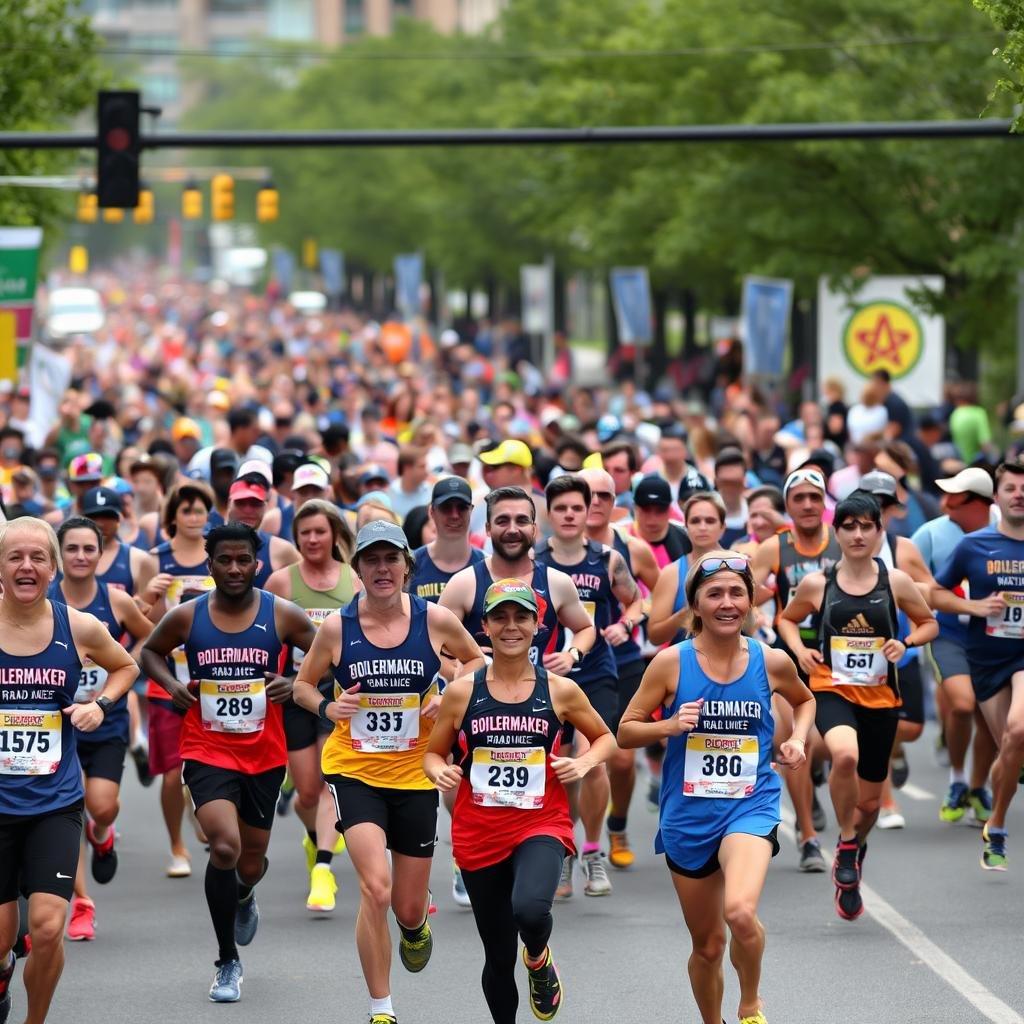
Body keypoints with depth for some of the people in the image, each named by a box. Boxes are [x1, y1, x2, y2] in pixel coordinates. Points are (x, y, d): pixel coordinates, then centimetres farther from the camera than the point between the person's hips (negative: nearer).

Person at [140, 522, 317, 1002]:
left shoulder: (283, 615, -7)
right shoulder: (186, 616, -5)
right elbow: (150, 651, 13)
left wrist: (296, 684, -14)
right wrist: (171, 684, -6)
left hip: (263, 754, 2)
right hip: (207, 751, -1)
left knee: (250, 864, 13)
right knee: (225, 847, -22)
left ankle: (243, 897, 55)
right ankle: (228, 962, -4)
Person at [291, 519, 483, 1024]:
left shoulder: (435, 620, -5)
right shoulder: (337, 627, -6)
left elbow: (476, 660, 13)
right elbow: (302, 684, 8)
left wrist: (449, 698, -5)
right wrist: (327, 707, -13)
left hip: (414, 774, 2)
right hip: (353, 771, -2)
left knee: (409, 907, 10)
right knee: (375, 889, -21)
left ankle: (415, 929, 51)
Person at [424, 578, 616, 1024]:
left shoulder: (560, 691, 0)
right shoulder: (461, 692, 1)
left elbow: (605, 739, 15)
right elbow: (433, 754, 10)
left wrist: (584, 764, -6)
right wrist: (440, 772, -12)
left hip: (542, 824, -2)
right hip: (479, 832, 2)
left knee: (530, 909, -32)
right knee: (499, 958, 7)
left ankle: (539, 959, 4)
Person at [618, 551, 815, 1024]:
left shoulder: (771, 662, -2)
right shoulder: (671, 663, -6)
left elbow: (803, 701, 22)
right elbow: (625, 732, 0)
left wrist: (798, 738, 3)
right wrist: (669, 726, -18)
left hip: (750, 807, -1)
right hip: (687, 815, 1)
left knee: (740, 911, -29)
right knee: (708, 944, 12)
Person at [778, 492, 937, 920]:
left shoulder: (895, 582, 0)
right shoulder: (816, 584, -1)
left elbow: (929, 623, 12)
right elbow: (787, 619, 16)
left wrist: (906, 643, -8)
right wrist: (800, 649, -3)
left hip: (880, 698, 2)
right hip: (831, 691, -2)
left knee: (869, 800, 10)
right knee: (845, 755, -35)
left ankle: (855, 848, 44)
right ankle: (847, 843, -11)